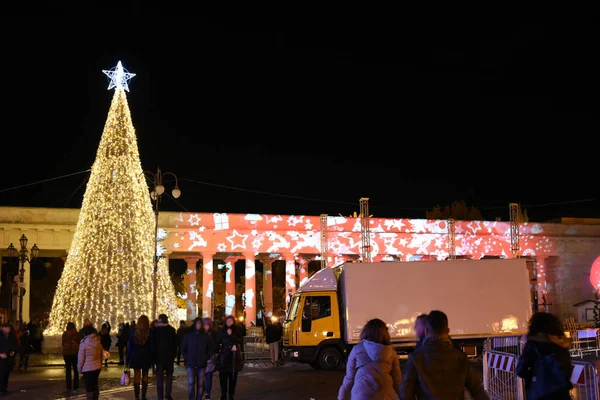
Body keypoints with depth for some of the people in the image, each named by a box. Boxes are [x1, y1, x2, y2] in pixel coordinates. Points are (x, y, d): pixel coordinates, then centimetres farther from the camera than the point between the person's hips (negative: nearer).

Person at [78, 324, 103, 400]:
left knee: (89, 387, 2)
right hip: (98, 367, 6)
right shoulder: (99, 342, 1)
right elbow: (101, 356, 10)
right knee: (95, 385, 18)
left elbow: (81, 358, -10)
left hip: (87, 369, -5)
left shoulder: (84, 343, -14)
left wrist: (79, 369, 1)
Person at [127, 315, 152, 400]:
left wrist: (127, 358, 6)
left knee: (137, 376, 3)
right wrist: (152, 358, 1)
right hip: (146, 357, 0)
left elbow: (130, 346, 0)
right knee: (145, 375, 11)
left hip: (136, 357, 0)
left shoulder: (133, 332, -4)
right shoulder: (149, 332, -8)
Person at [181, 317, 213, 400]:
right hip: (191, 364, 0)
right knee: (191, 383, -6)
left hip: (202, 364, 1)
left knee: (200, 384, 2)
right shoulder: (188, 335, 6)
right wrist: (186, 358, 2)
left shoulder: (206, 336, 7)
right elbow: (183, 348, 11)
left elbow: (210, 349, 11)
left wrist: (205, 358, 0)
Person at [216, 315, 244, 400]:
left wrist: (231, 335, -13)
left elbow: (240, 340, -6)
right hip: (224, 355, 1)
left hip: (234, 356, -1)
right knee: (223, 376, -3)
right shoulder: (222, 331, 8)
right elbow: (218, 342, 10)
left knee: (233, 376, 1)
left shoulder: (238, 330, 4)